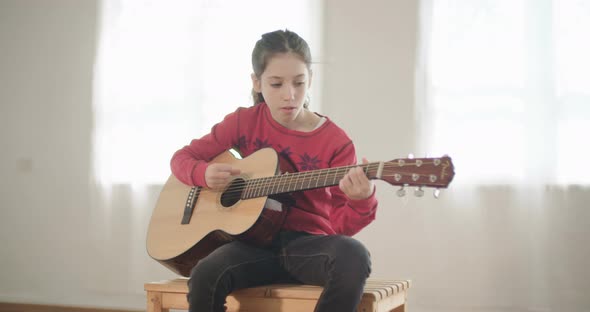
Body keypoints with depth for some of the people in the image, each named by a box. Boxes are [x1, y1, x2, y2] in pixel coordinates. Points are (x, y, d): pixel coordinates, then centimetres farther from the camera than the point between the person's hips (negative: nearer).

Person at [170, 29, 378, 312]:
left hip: (308, 243, -1)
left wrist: (361, 202, -30)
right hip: (256, 241, 1)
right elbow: (183, 157, 14)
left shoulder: (335, 142, -3)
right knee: (205, 275, -32)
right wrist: (205, 174, -10)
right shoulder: (244, 122, 5)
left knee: (353, 257, -36)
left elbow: (341, 225, -6)